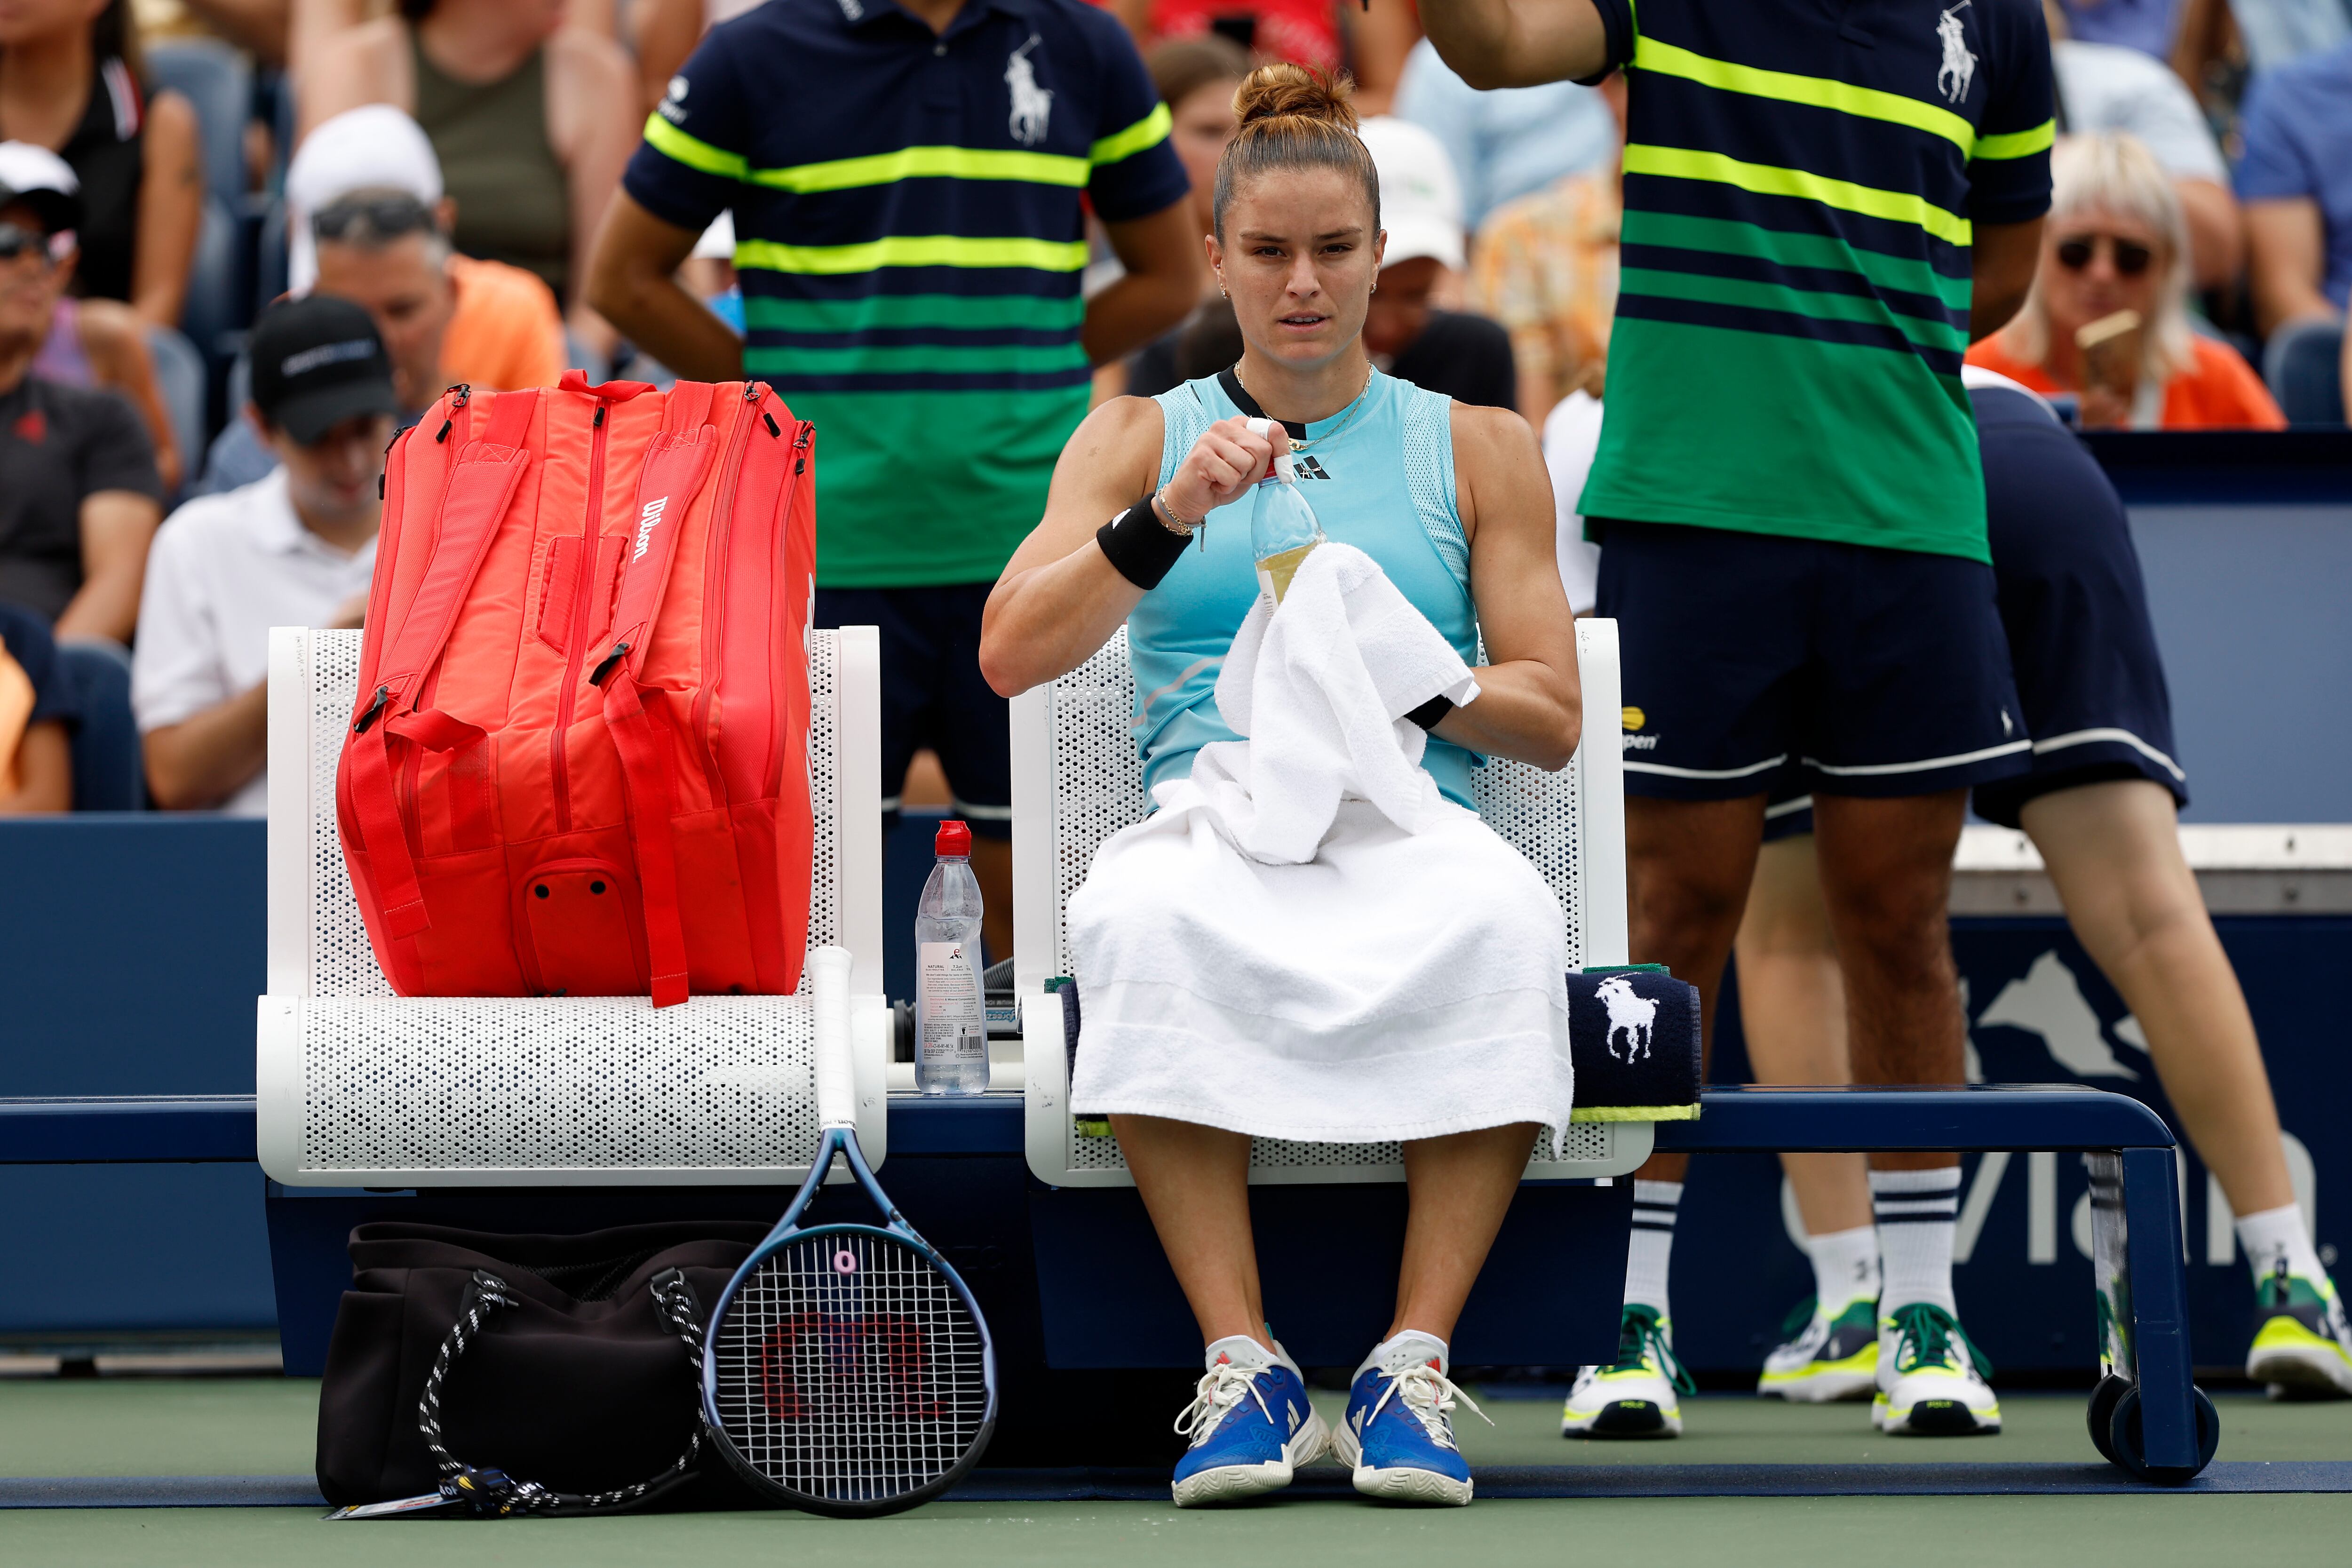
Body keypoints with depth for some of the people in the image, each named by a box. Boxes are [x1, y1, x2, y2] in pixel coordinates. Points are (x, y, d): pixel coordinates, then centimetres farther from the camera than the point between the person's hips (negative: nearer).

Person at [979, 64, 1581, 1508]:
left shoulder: (1479, 450, 19)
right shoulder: (1141, 437, 19)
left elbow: (1553, 719, 12)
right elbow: (1010, 656, 4)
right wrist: (1169, 518, -11)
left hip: (1414, 818, 0)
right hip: (1211, 811, 0)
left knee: (1502, 917, -37)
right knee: (1142, 915, -37)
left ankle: (1414, 1362, -33)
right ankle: (1244, 1366, -34)